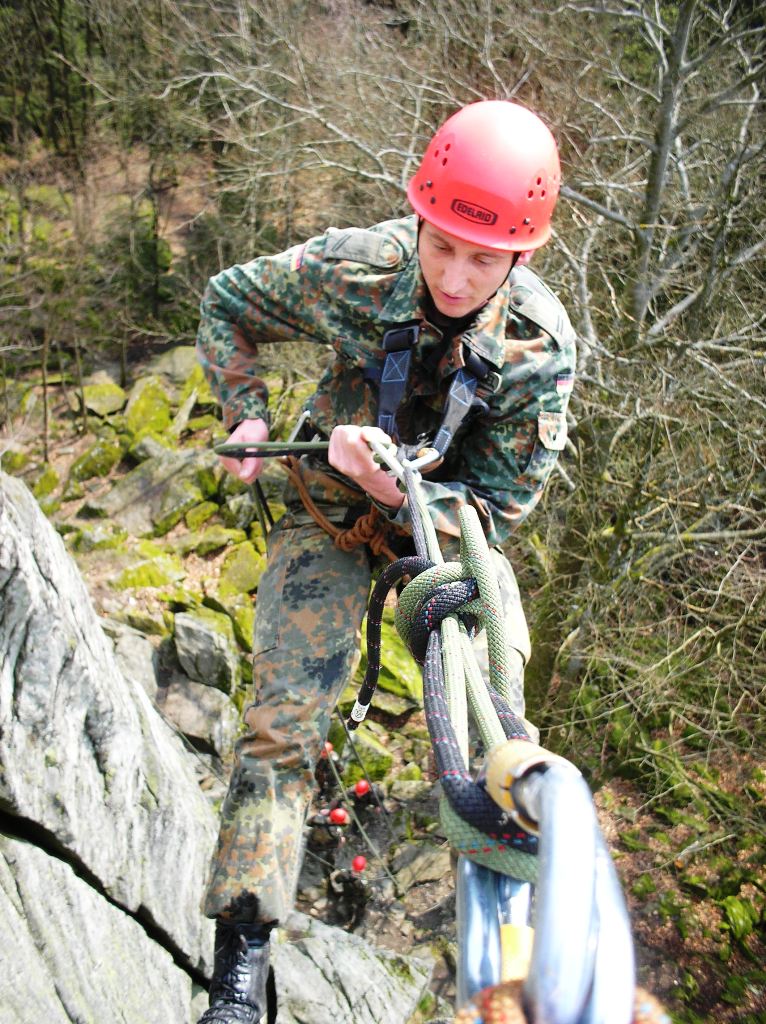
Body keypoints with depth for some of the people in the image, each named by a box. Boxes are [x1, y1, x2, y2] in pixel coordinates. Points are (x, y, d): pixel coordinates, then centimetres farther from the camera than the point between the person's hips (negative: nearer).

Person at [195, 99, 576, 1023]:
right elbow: (227, 304, -2)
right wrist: (248, 416, -10)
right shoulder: (349, 269, -22)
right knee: (283, 719, -11)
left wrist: (395, 488, -35)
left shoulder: (540, 346, -22)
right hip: (330, 512, 0)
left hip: (453, 518, 1)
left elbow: (498, 509, -18)